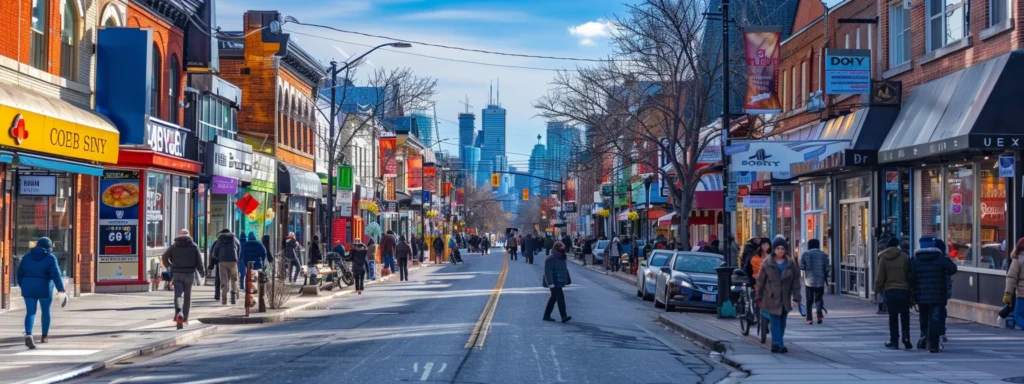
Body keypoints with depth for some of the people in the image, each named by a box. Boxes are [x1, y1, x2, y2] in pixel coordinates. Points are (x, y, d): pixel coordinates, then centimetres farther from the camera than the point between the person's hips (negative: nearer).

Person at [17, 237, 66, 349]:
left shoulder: (27, 256, 9)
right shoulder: (50, 257, -4)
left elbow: (20, 273, 12)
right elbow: (55, 274, -15)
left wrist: (22, 285, 25)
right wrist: (60, 288, -19)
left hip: (28, 288, 3)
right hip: (44, 288, -3)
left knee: (30, 312, 0)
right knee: (45, 311, 16)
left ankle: (28, 334, -23)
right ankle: (44, 336, 25)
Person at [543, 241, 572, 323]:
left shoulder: (562, 258, 15)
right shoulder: (550, 259, -16)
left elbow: (565, 270, 25)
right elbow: (548, 272, -22)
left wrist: (568, 280, 24)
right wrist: (550, 283, -29)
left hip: (559, 282, 10)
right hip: (554, 283, -10)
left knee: (553, 298, 14)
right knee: (560, 297, -15)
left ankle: (546, 316, 21)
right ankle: (564, 317, -19)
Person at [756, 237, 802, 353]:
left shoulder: (791, 264, 2)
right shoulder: (767, 264, -2)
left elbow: (796, 281, 3)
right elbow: (761, 281, 3)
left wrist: (796, 297, -4)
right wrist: (759, 297, 5)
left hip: (785, 299, 3)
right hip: (771, 298, -2)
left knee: (782, 323, 10)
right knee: (775, 323, -8)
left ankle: (777, 344, 20)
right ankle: (778, 344, -11)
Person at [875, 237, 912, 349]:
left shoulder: (883, 258, -1)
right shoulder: (905, 257, -2)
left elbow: (880, 276, -1)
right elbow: (910, 275, 0)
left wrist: (878, 289, 9)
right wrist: (911, 289, 9)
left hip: (889, 290, 0)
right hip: (904, 290, 0)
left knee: (893, 316, 6)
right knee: (905, 316, 9)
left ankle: (894, 341, 6)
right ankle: (906, 337, -7)